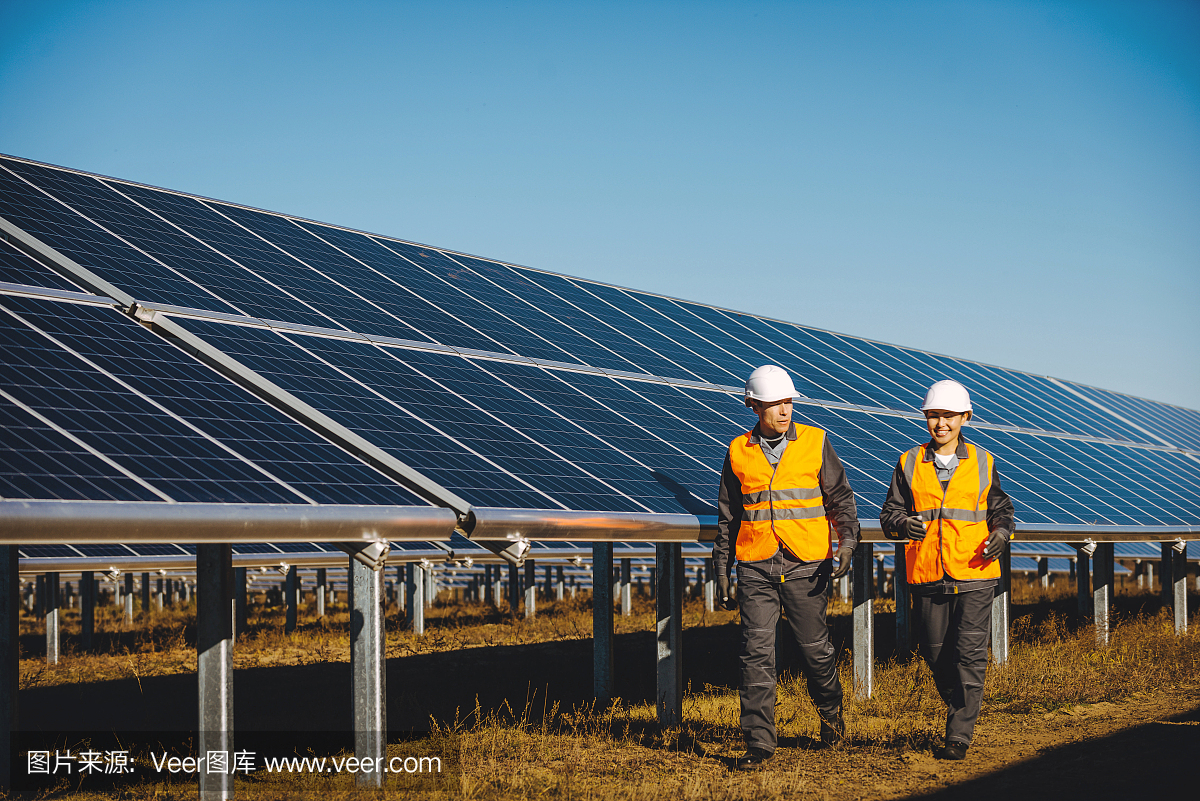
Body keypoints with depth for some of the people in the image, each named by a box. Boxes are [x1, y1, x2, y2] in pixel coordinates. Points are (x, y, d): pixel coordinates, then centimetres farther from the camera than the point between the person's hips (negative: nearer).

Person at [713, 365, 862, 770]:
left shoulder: (815, 443, 2)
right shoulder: (739, 452, 6)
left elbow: (840, 497, 4)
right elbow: (727, 516, 14)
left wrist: (847, 542, -12)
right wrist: (722, 570, 12)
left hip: (805, 566, -1)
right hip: (756, 566, 1)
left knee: (815, 646, 7)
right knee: (757, 651, -6)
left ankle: (830, 710, 35)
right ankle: (759, 741, -2)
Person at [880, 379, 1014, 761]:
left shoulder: (983, 463, 7)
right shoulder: (909, 464, 7)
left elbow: (1001, 508, 14)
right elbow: (889, 514, 6)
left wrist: (1001, 533, -7)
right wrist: (903, 524, -17)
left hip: (974, 575, -2)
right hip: (927, 576, 2)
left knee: (970, 654, -8)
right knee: (937, 654, 9)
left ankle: (959, 735, -4)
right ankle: (961, 710, 33)